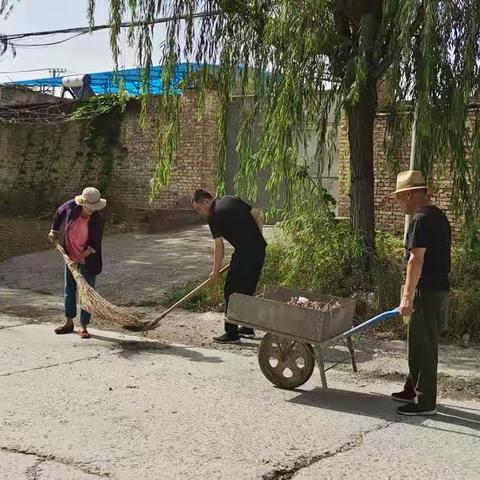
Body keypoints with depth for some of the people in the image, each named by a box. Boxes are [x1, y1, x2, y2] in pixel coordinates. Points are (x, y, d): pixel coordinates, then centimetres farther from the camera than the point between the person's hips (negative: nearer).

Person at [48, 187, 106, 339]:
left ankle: (84, 327, 7)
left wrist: (80, 257, -24)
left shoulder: (97, 220, -23)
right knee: (69, 288, 12)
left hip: (88, 259, -4)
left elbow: (95, 245, -19)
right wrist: (54, 231, 16)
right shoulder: (71, 206, -14)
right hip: (71, 255, 5)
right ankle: (69, 323, 26)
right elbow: (59, 213, 10)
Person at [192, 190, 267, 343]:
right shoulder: (231, 199, 16)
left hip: (245, 253, -9)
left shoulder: (214, 215, -7)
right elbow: (256, 215, 17)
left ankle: (232, 334, 5)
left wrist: (216, 271, 2)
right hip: (260, 248, 9)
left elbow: (219, 246, -7)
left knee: (231, 292, 1)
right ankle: (248, 328, 29)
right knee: (247, 290, 20)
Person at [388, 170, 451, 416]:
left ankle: (425, 402, 6)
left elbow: (416, 260, -22)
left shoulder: (421, 219, -17)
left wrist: (408, 296, -22)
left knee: (423, 346, -2)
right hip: (439, 287, 10)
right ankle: (413, 390, 31)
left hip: (426, 291, -10)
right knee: (421, 344, 19)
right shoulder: (438, 216, 15)